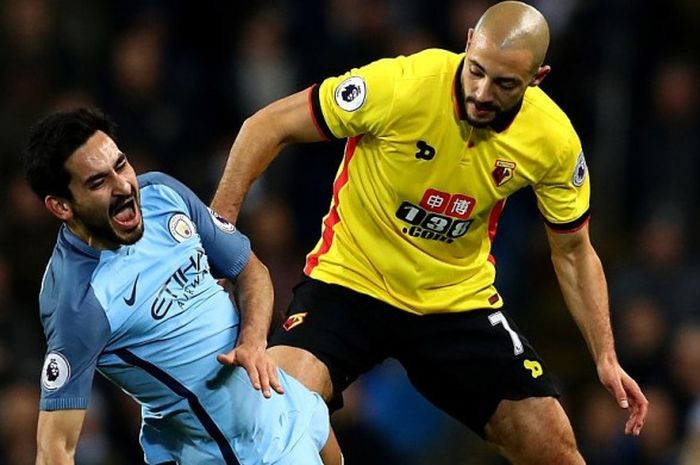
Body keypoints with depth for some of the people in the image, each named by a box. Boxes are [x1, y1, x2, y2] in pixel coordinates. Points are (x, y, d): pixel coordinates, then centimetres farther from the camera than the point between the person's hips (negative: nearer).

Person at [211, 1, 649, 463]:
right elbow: (268, 126, -13)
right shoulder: (400, 85, -24)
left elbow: (573, 251, 4)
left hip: (461, 300, 3)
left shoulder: (555, 139, -13)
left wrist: (605, 358, -3)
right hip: (350, 282, -3)